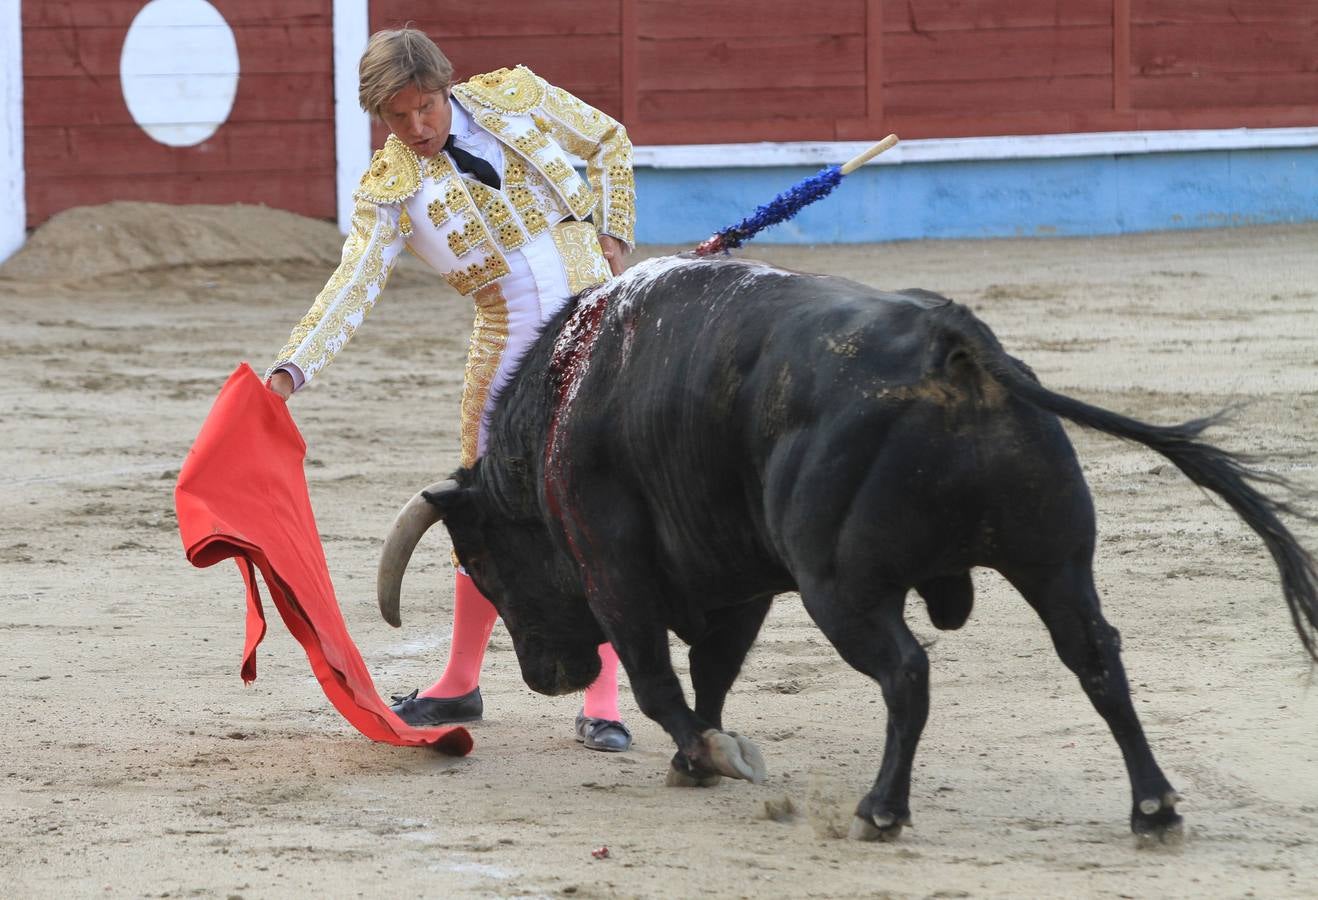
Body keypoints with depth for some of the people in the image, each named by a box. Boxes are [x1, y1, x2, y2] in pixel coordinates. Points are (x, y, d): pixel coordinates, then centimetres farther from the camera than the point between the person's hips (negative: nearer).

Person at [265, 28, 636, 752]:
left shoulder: (514, 95, -2)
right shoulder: (391, 189, -6)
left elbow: (609, 142, 14)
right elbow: (350, 288, -17)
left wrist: (610, 240, 3)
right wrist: (289, 372, -31)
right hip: (509, 351, 1)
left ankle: (601, 702, 1)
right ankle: (460, 684, 27)